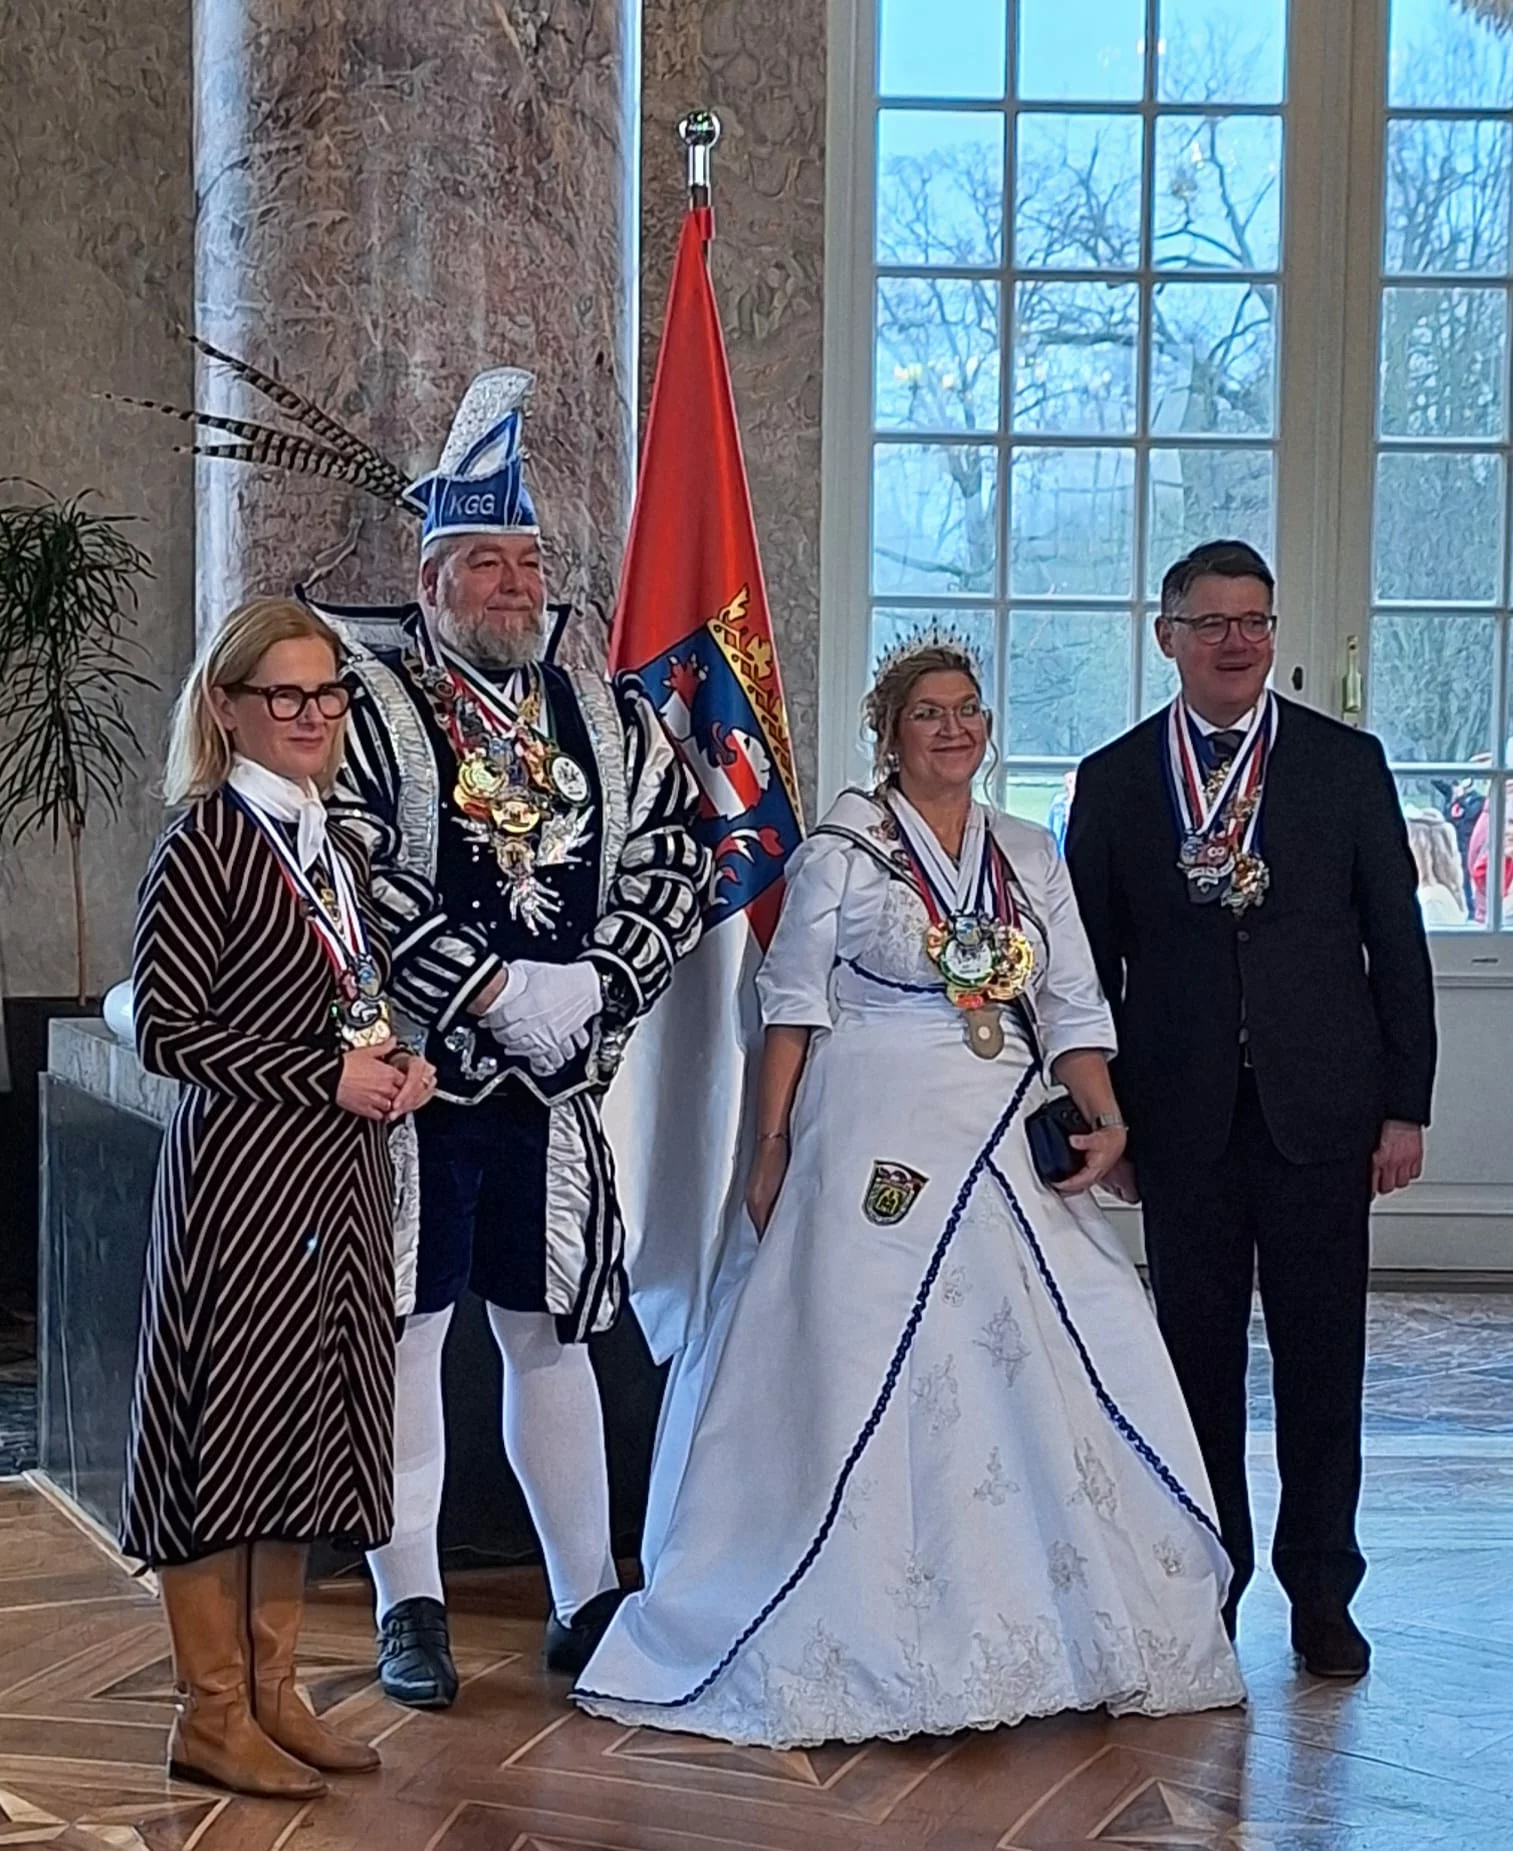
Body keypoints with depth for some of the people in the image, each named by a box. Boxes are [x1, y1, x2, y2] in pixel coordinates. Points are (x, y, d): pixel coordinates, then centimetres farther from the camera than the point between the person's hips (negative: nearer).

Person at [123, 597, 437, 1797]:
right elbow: (167, 1027, -14)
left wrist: (399, 1068, 2)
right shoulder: (206, 843, -9)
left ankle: (272, 1691, 22)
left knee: (308, 1425, 11)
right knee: (228, 1420, 0)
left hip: (342, 1172, 8)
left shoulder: (337, 848, 14)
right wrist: (327, 1078, -17)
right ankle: (212, 1715, 11)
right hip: (242, 1169, -8)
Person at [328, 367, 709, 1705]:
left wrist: (594, 986, -8)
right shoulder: (370, 709, -5)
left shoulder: (610, 719, 10)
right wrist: (498, 988, -19)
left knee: (552, 1333, 13)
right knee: (407, 1331, 2)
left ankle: (588, 1598, 22)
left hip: (557, 1080, 4)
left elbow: (676, 858, 8)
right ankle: (410, 1609, 14)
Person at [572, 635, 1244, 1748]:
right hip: (880, 1144, -4)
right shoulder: (842, 851, 1)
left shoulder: (1031, 856, 13)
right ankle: (865, 1644, 9)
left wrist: (1105, 1119, -5)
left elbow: (1073, 1010, 11)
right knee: (867, 1376, -3)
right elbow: (793, 1006, 0)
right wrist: (772, 1151, -4)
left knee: (1052, 1378, 1)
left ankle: (1053, 1626, 16)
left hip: (1012, 1151, 4)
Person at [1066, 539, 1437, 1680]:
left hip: (1320, 1111, 0)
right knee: (1199, 1354, 7)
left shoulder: (1347, 764, 4)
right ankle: (1207, 1583, 20)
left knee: (1323, 1355, 5)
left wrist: (1406, 1106, 0)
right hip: (1182, 1117, 0)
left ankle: (1320, 1588, 18)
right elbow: (1091, 965, 7)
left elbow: (1397, 942, 4)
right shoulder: (1114, 782, 5)